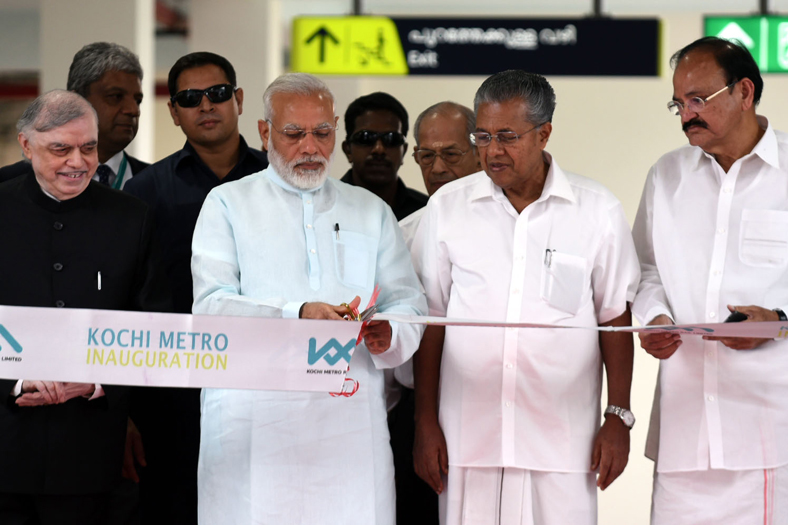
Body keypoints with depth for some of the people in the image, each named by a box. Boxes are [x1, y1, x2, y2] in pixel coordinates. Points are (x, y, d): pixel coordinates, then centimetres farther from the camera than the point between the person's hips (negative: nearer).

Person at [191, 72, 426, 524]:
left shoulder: (371, 211, 20)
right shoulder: (228, 206, 10)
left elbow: (408, 302, 12)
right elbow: (212, 305, -4)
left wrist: (388, 336, -12)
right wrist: (295, 315, -19)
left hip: (352, 422, 2)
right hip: (254, 421, -2)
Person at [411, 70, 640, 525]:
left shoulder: (598, 211, 3)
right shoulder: (447, 207, 6)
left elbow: (616, 319, 6)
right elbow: (430, 320, 8)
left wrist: (619, 419, 2)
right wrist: (426, 423, 4)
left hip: (562, 442, -1)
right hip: (468, 436, 1)